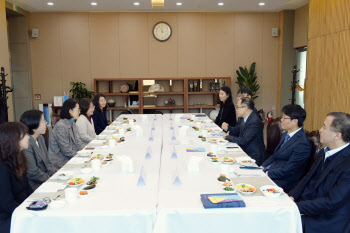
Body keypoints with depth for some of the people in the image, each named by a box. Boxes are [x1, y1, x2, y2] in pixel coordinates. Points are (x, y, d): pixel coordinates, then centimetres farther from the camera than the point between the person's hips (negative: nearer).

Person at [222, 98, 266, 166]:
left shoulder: (254, 121, -23)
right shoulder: (245, 118, 6)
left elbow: (243, 141, -25)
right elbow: (237, 130, 20)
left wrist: (227, 137, -12)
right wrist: (227, 128, -1)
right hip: (245, 152, 8)